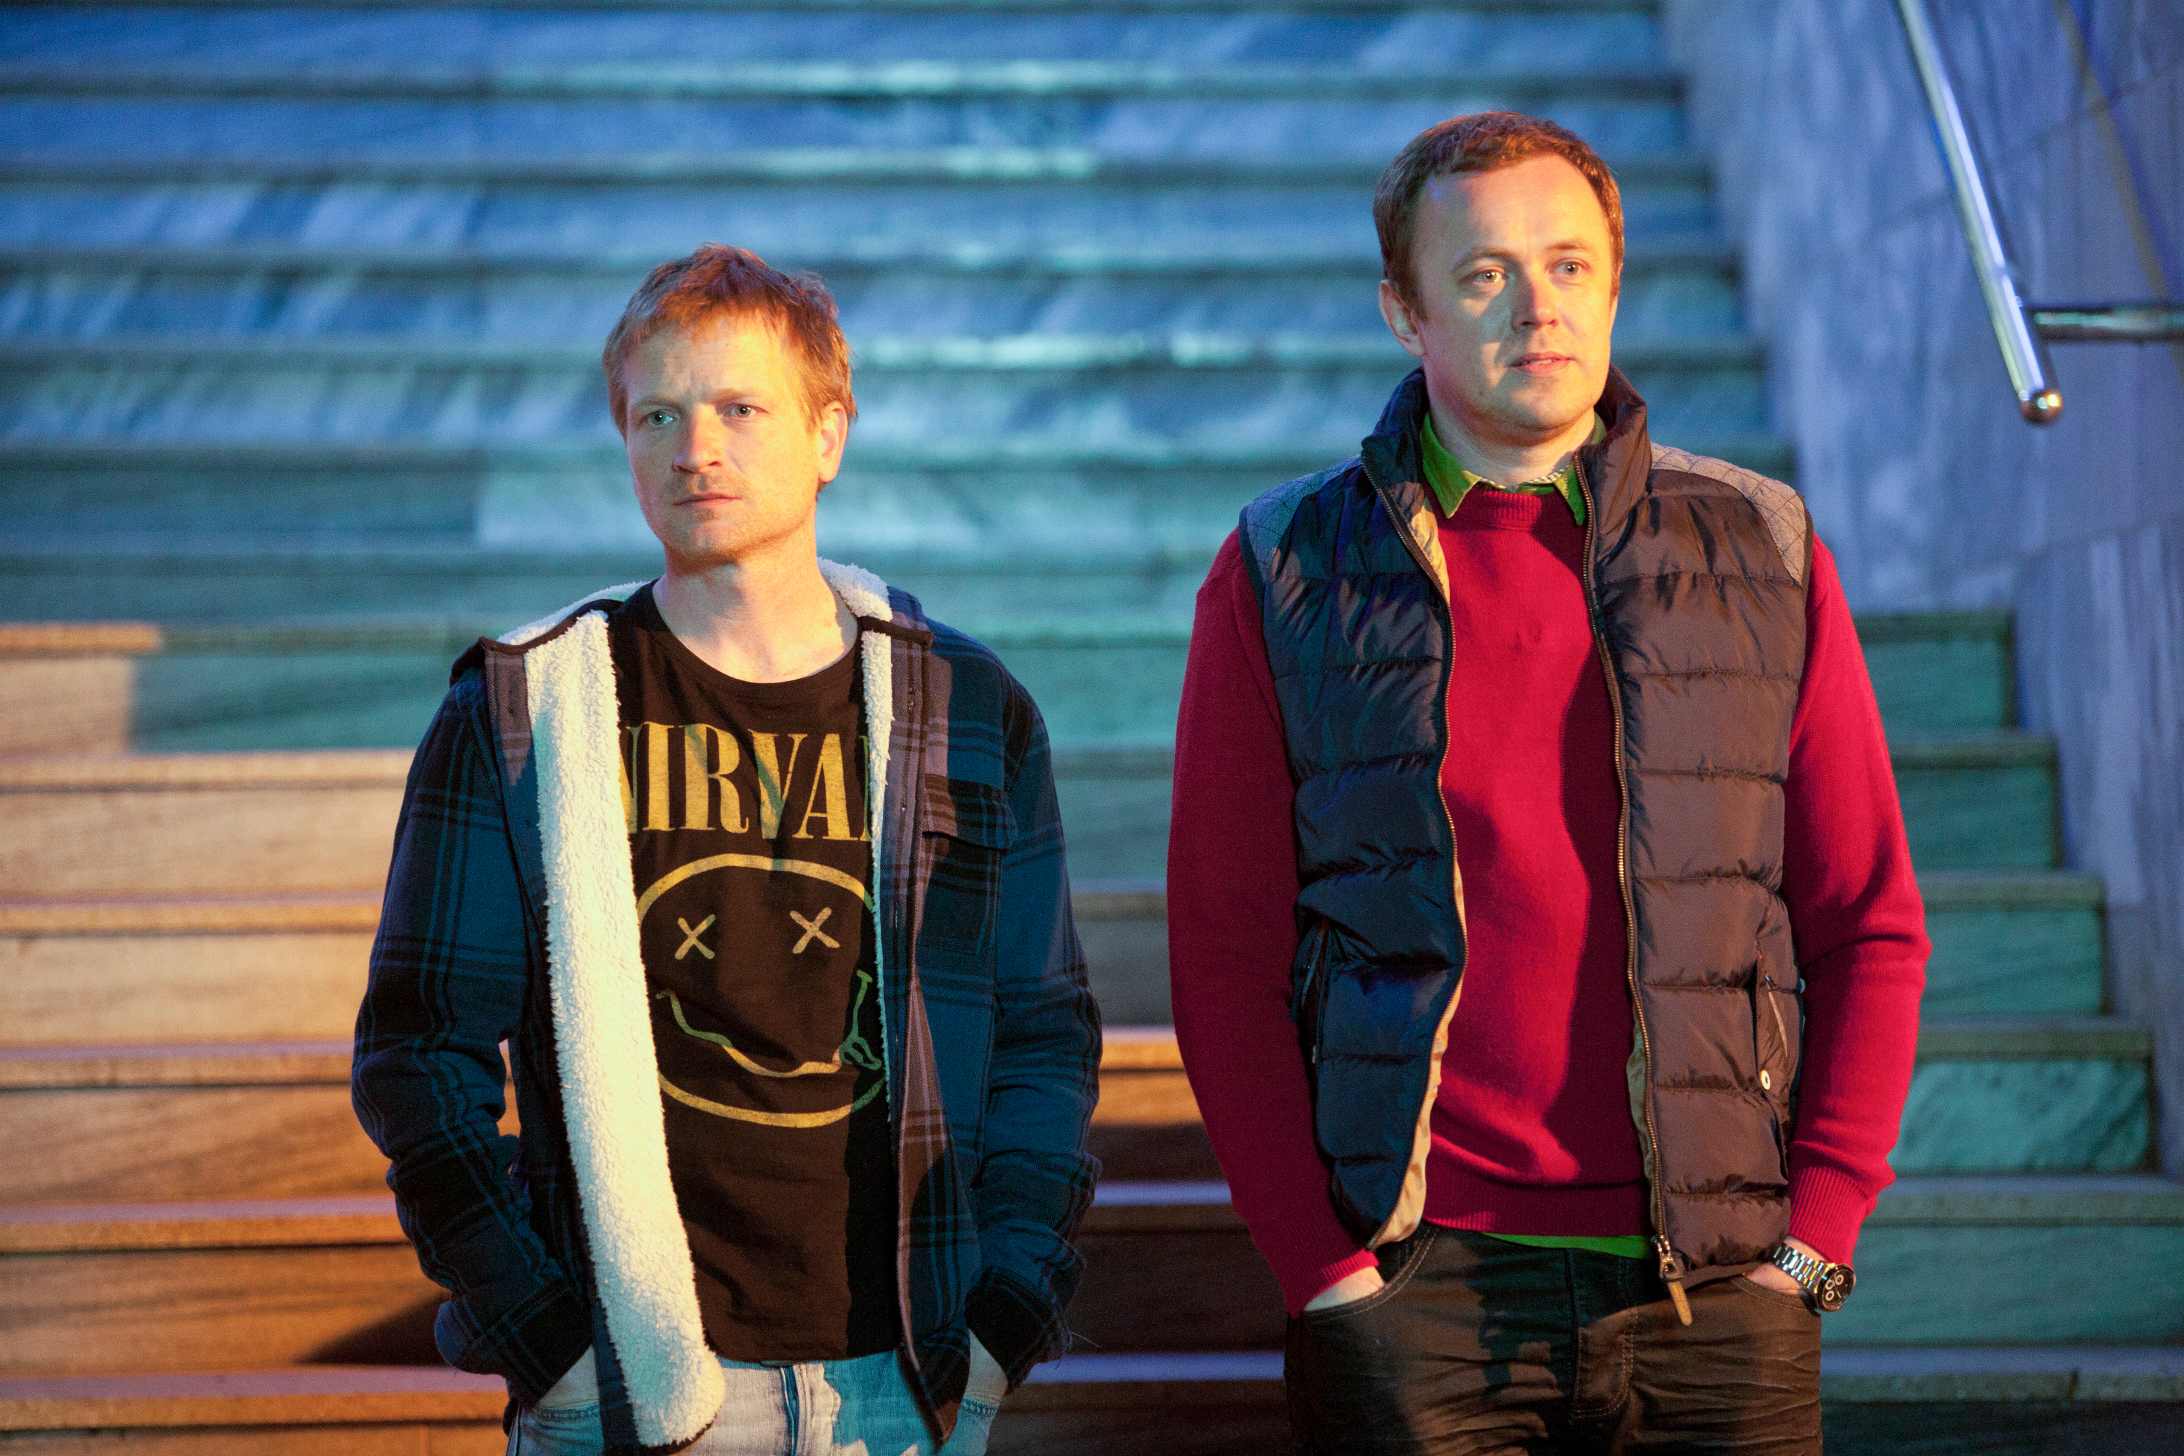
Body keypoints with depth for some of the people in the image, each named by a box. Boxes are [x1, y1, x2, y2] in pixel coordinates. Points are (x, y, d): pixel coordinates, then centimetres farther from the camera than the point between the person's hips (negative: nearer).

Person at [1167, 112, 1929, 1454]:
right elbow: (1225, 963, 3)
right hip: (1415, 1295, -1)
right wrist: (1328, 1272, -5)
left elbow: (1870, 927, 9)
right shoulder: (1286, 579, 4)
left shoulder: (1764, 555, 8)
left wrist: (1814, 1233, -1)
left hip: (1718, 1294, 1)